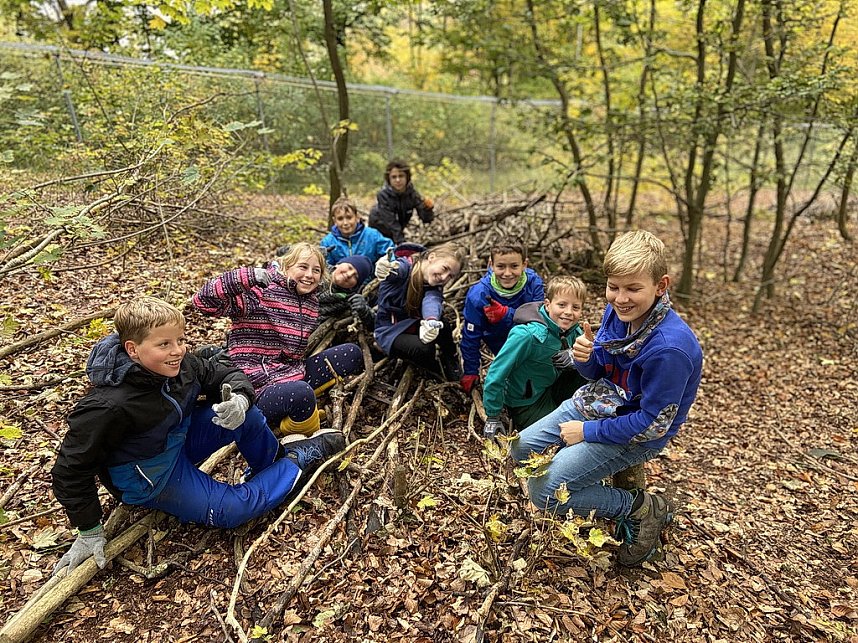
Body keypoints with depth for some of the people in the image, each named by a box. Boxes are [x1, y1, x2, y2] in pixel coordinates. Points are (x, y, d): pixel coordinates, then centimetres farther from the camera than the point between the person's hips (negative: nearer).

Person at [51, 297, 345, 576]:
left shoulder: (180, 364, -16)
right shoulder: (108, 407, -34)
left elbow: (227, 376, -3)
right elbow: (70, 470, -24)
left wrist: (240, 399, -27)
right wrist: (89, 532, -17)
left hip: (180, 439, 6)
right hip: (150, 477, -6)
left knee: (243, 413, -15)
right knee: (229, 510, -18)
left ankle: (277, 457, 11)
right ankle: (301, 460, 1)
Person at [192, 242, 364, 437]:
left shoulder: (312, 301, 11)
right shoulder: (261, 293, -12)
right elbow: (203, 301, -20)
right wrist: (248, 277, -32)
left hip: (294, 375, 8)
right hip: (260, 389, -8)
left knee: (352, 353, 3)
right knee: (300, 393, -40)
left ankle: (304, 404, -4)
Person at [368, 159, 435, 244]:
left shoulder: (412, 193, -21)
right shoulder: (383, 195, -31)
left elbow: (426, 219, -23)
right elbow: (391, 223, -34)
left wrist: (428, 208, -45)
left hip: (398, 232, 4)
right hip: (378, 231, -3)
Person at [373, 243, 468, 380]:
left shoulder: (435, 287, -9)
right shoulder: (405, 266, -19)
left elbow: (432, 301, -33)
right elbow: (398, 267, -45)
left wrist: (431, 321, -57)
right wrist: (387, 266, -71)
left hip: (413, 326, 4)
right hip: (390, 330, -4)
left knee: (441, 326, -28)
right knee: (424, 349, -31)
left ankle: (451, 363, -1)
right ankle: (442, 370, 2)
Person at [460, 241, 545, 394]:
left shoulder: (534, 283, -24)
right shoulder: (478, 295, -29)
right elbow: (470, 336, -18)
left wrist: (506, 314, -44)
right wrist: (470, 372, -12)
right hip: (499, 339, -3)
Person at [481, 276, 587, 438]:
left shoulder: (574, 332, -9)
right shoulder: (527, 335, -29)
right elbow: (496, 374, -24)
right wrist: (493, 418, -17)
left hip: (551, 392, 6)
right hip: (526, 404, -6)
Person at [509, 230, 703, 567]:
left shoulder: (670, 348, -31)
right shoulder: (617, 312, -8)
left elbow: (654, 422, -24)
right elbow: (599, 373, 4)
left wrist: (587, 431, -17)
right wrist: (584, 359, -20)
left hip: (635, 434, -8)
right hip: (595, 402, 8)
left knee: (544, 491, -15)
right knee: (522, 449, 7)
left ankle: (642, 508, 2)